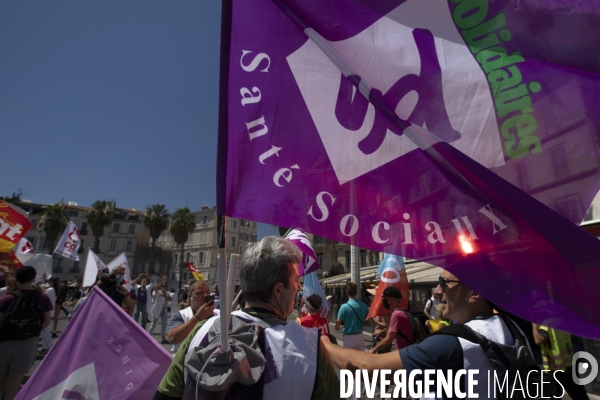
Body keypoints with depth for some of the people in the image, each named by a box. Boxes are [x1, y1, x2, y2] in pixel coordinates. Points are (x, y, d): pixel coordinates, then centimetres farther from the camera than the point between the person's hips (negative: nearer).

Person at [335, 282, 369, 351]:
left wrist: (337, 327, 8)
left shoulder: (344, 306, -18)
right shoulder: (363, 306, -4)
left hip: (349, 337, -4)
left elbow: (338, 322, -14)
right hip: (360, 336, 5)